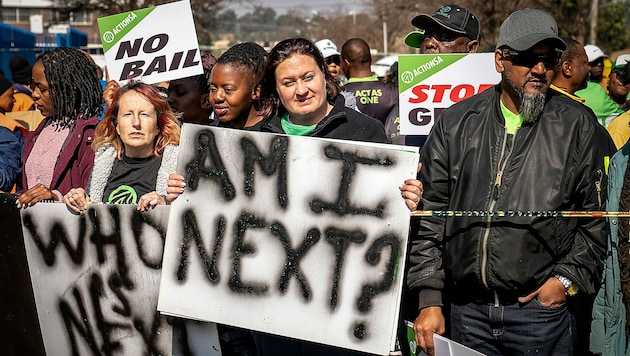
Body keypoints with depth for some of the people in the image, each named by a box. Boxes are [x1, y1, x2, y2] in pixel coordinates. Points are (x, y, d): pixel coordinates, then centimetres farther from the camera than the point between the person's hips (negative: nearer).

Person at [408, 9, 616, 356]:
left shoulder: (578, 126, 1)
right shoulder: (457, 123, 5)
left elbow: (599, 216, 3)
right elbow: (430, 214, 5)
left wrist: (568, 279, -6)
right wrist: (429, 300, 1)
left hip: (541, 306, -1)